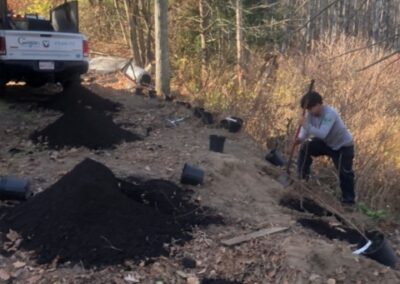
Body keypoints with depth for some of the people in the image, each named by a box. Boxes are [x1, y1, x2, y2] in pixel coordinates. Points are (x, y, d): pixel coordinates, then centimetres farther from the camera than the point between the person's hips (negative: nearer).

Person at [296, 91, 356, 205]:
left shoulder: (330, 114, -36)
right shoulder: (311, 113, -15)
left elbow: (322, 134, -45)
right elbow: (306, 128, -15)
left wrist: (306, 125, -49)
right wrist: (300, 138, -36)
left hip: (343, 145, -6)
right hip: (326, 142, 6)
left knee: (344, 172, -13)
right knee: (305, 148, -12)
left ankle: (349, 199, 5)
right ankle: (302, 177, 0)